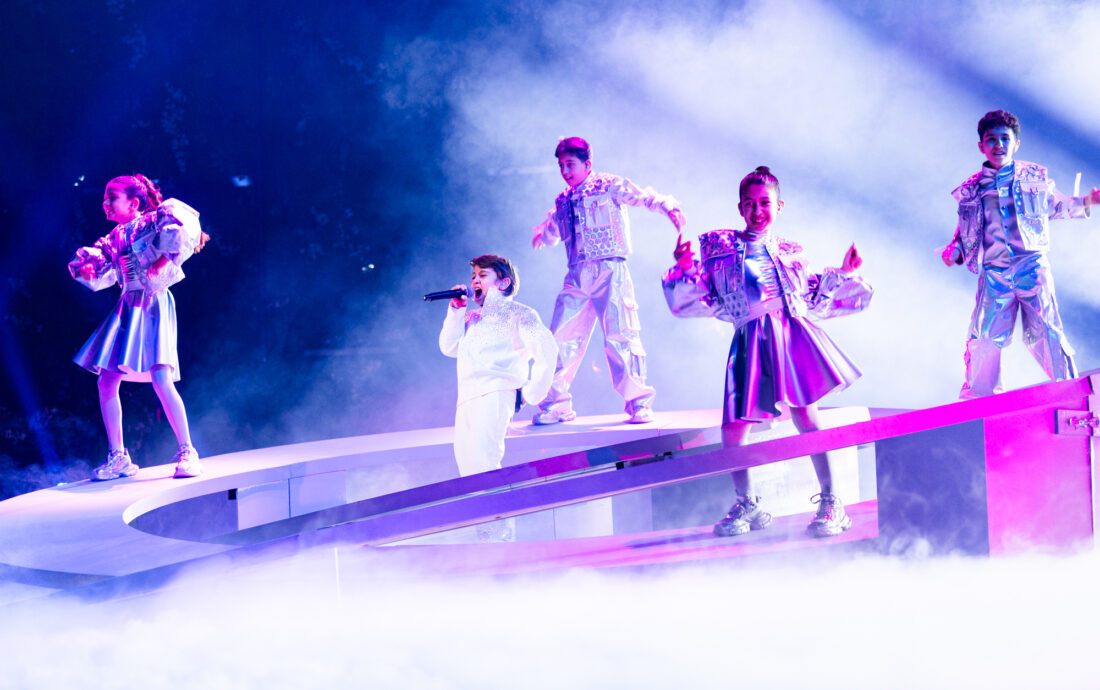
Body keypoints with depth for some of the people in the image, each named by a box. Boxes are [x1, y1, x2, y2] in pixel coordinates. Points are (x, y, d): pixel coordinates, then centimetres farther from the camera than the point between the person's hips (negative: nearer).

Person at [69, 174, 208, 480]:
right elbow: (97, 275, 20)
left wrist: (161, 265, -20)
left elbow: (185, 235, -25)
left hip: (153, 306, -8)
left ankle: (187, 452, -12)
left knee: (161, 379, -20)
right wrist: (86, 267, -2)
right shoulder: (116, 238, 14)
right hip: (127, 309, 8)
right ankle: (118, 457, 10)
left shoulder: (155, 222, -7)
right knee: (106, 383, 2)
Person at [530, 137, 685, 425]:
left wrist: (669, 207, -28)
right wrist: (542, 233, 1)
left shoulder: (609, 187, 3)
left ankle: (639, 403, 0)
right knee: (562, 337, 0)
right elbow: (551, 235, 26)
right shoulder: (563, 201, 19)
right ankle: (555, 403, 9)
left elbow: (644, 196, -8)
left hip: (610, 271, -5)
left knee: (620, 336, -9)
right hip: (577, 276, 5)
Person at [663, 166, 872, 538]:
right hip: (751, 340, 0)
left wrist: (842, 274, 18)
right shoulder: (719, 248, 12)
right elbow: (700, 298, 9)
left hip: (793, 332, 0)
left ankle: (831, 504, -1)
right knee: (733, 429, -4)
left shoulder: (789, 253, 17)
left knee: (806, 417, -9)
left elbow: (815, 298, 25)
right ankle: (748, 505, 15)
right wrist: (685, 269, -7)